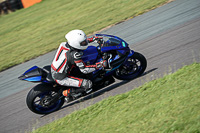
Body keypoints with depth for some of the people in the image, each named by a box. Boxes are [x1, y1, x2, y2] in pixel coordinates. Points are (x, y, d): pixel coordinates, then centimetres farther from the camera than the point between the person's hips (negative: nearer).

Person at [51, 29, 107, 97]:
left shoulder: (64, 44, -4)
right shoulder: (75, 54, -27)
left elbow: (78, 41, 16)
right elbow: (84, 70, -22)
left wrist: (92, 39, 18)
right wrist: (100, 65, -21)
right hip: (61, 79, -8)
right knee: (88, 84, -15)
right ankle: (68, 92, -3)